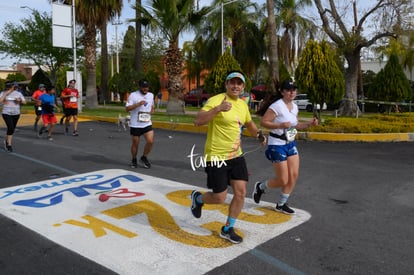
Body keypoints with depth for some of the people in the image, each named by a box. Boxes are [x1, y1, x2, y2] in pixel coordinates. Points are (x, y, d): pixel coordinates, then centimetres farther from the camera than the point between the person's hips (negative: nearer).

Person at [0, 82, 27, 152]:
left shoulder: (18, 93, 3)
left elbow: (24, 102, 5)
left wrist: (19, 100, -16)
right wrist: (6, 93, -18)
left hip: (16, 113, 3)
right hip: (6, 113, -3)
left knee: (12, 129, 12)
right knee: (10, 128, -17)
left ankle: (7, 141, 38)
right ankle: (9, 144, -5)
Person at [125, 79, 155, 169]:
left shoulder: (151, 95, 10)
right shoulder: (133, 95, -7)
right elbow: (127, 108, -13)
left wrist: (152, 110, 8)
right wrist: (138, 104, -24)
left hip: (147, 124, 3)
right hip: (135, 124, -3)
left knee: (150, 141, -12)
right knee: (135, 143, 7)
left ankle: (144, 158, 12)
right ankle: (134, 160, 31)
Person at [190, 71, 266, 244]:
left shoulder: (243, 105, 9)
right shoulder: (216, 100, -15)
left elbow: (249, 123, 29)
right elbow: (197, 121, -26)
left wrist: (259, 135, 14)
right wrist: (218, 109, -36)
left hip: (236, 156, 7)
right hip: (216, 157, -7)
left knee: (241, 193, 3)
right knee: (219, 198, -1)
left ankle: (228, 229, 22)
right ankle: (197, 198, 33)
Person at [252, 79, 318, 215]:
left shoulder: (294, 106, 8)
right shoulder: (277, 106, -17)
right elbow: (263, 122, -18)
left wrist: (309, 124, 5)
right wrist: (280, 125, -28)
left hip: (291, 144, 8)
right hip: (277, 145, -8)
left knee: (294, 175, 3)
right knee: (282, 180, -3)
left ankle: (281, 205, 20)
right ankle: (260, 186, 26)